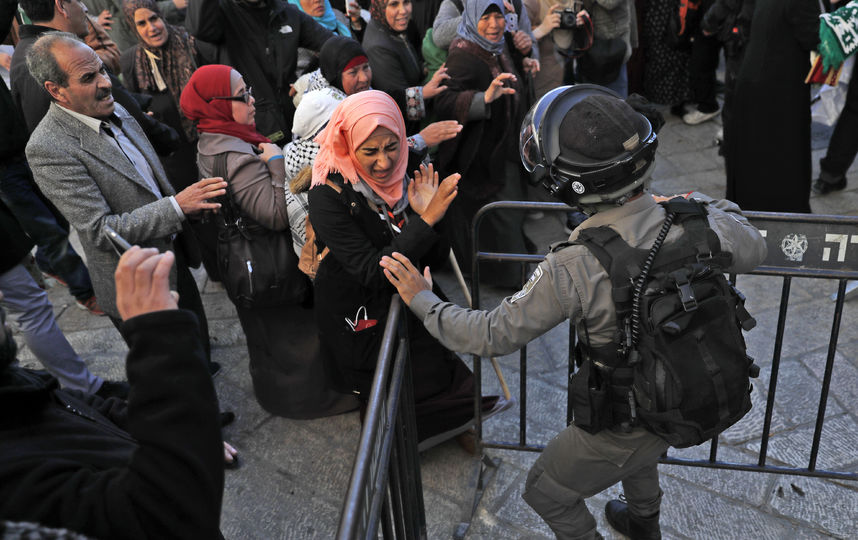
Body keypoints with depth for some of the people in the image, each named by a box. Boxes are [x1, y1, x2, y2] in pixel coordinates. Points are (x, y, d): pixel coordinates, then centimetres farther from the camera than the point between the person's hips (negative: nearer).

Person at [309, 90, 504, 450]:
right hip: (363, 335, -5)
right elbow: (371, 272, -27)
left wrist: (428, 215, -19)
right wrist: (426, 221, -32)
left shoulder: (399, 178, -4)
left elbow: (437, 257, 0)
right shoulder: (328, 196, -21)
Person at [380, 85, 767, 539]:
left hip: (627, 423, -6)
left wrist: (422, 301, -9)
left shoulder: (572, 269, -34)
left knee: (546, 493, 22)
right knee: (638, 450, 40)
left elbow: (493, 335, -23)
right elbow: (752, 251, 2)